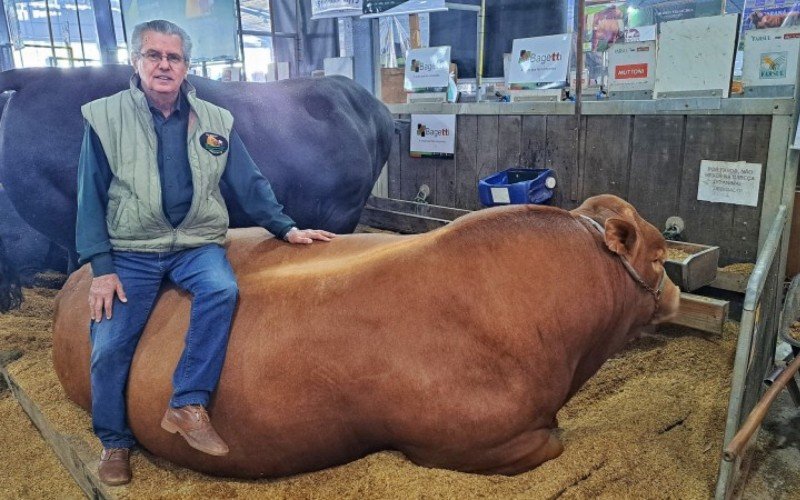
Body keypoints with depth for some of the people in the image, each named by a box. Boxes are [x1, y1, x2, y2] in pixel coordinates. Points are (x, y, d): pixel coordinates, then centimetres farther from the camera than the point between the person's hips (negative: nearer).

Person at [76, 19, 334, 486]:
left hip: (197, 245, 1)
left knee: (222, 290, -31)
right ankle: (115, 443, 16)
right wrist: (102, 268, -7)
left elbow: (250, 183, 6)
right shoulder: (105, 117, -1)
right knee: (108, 347, -10)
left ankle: (189, 406, -20)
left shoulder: (216, 121, 3)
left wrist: (286, 228, -3)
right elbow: (91, 197, -1)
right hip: (131, 251, 0)